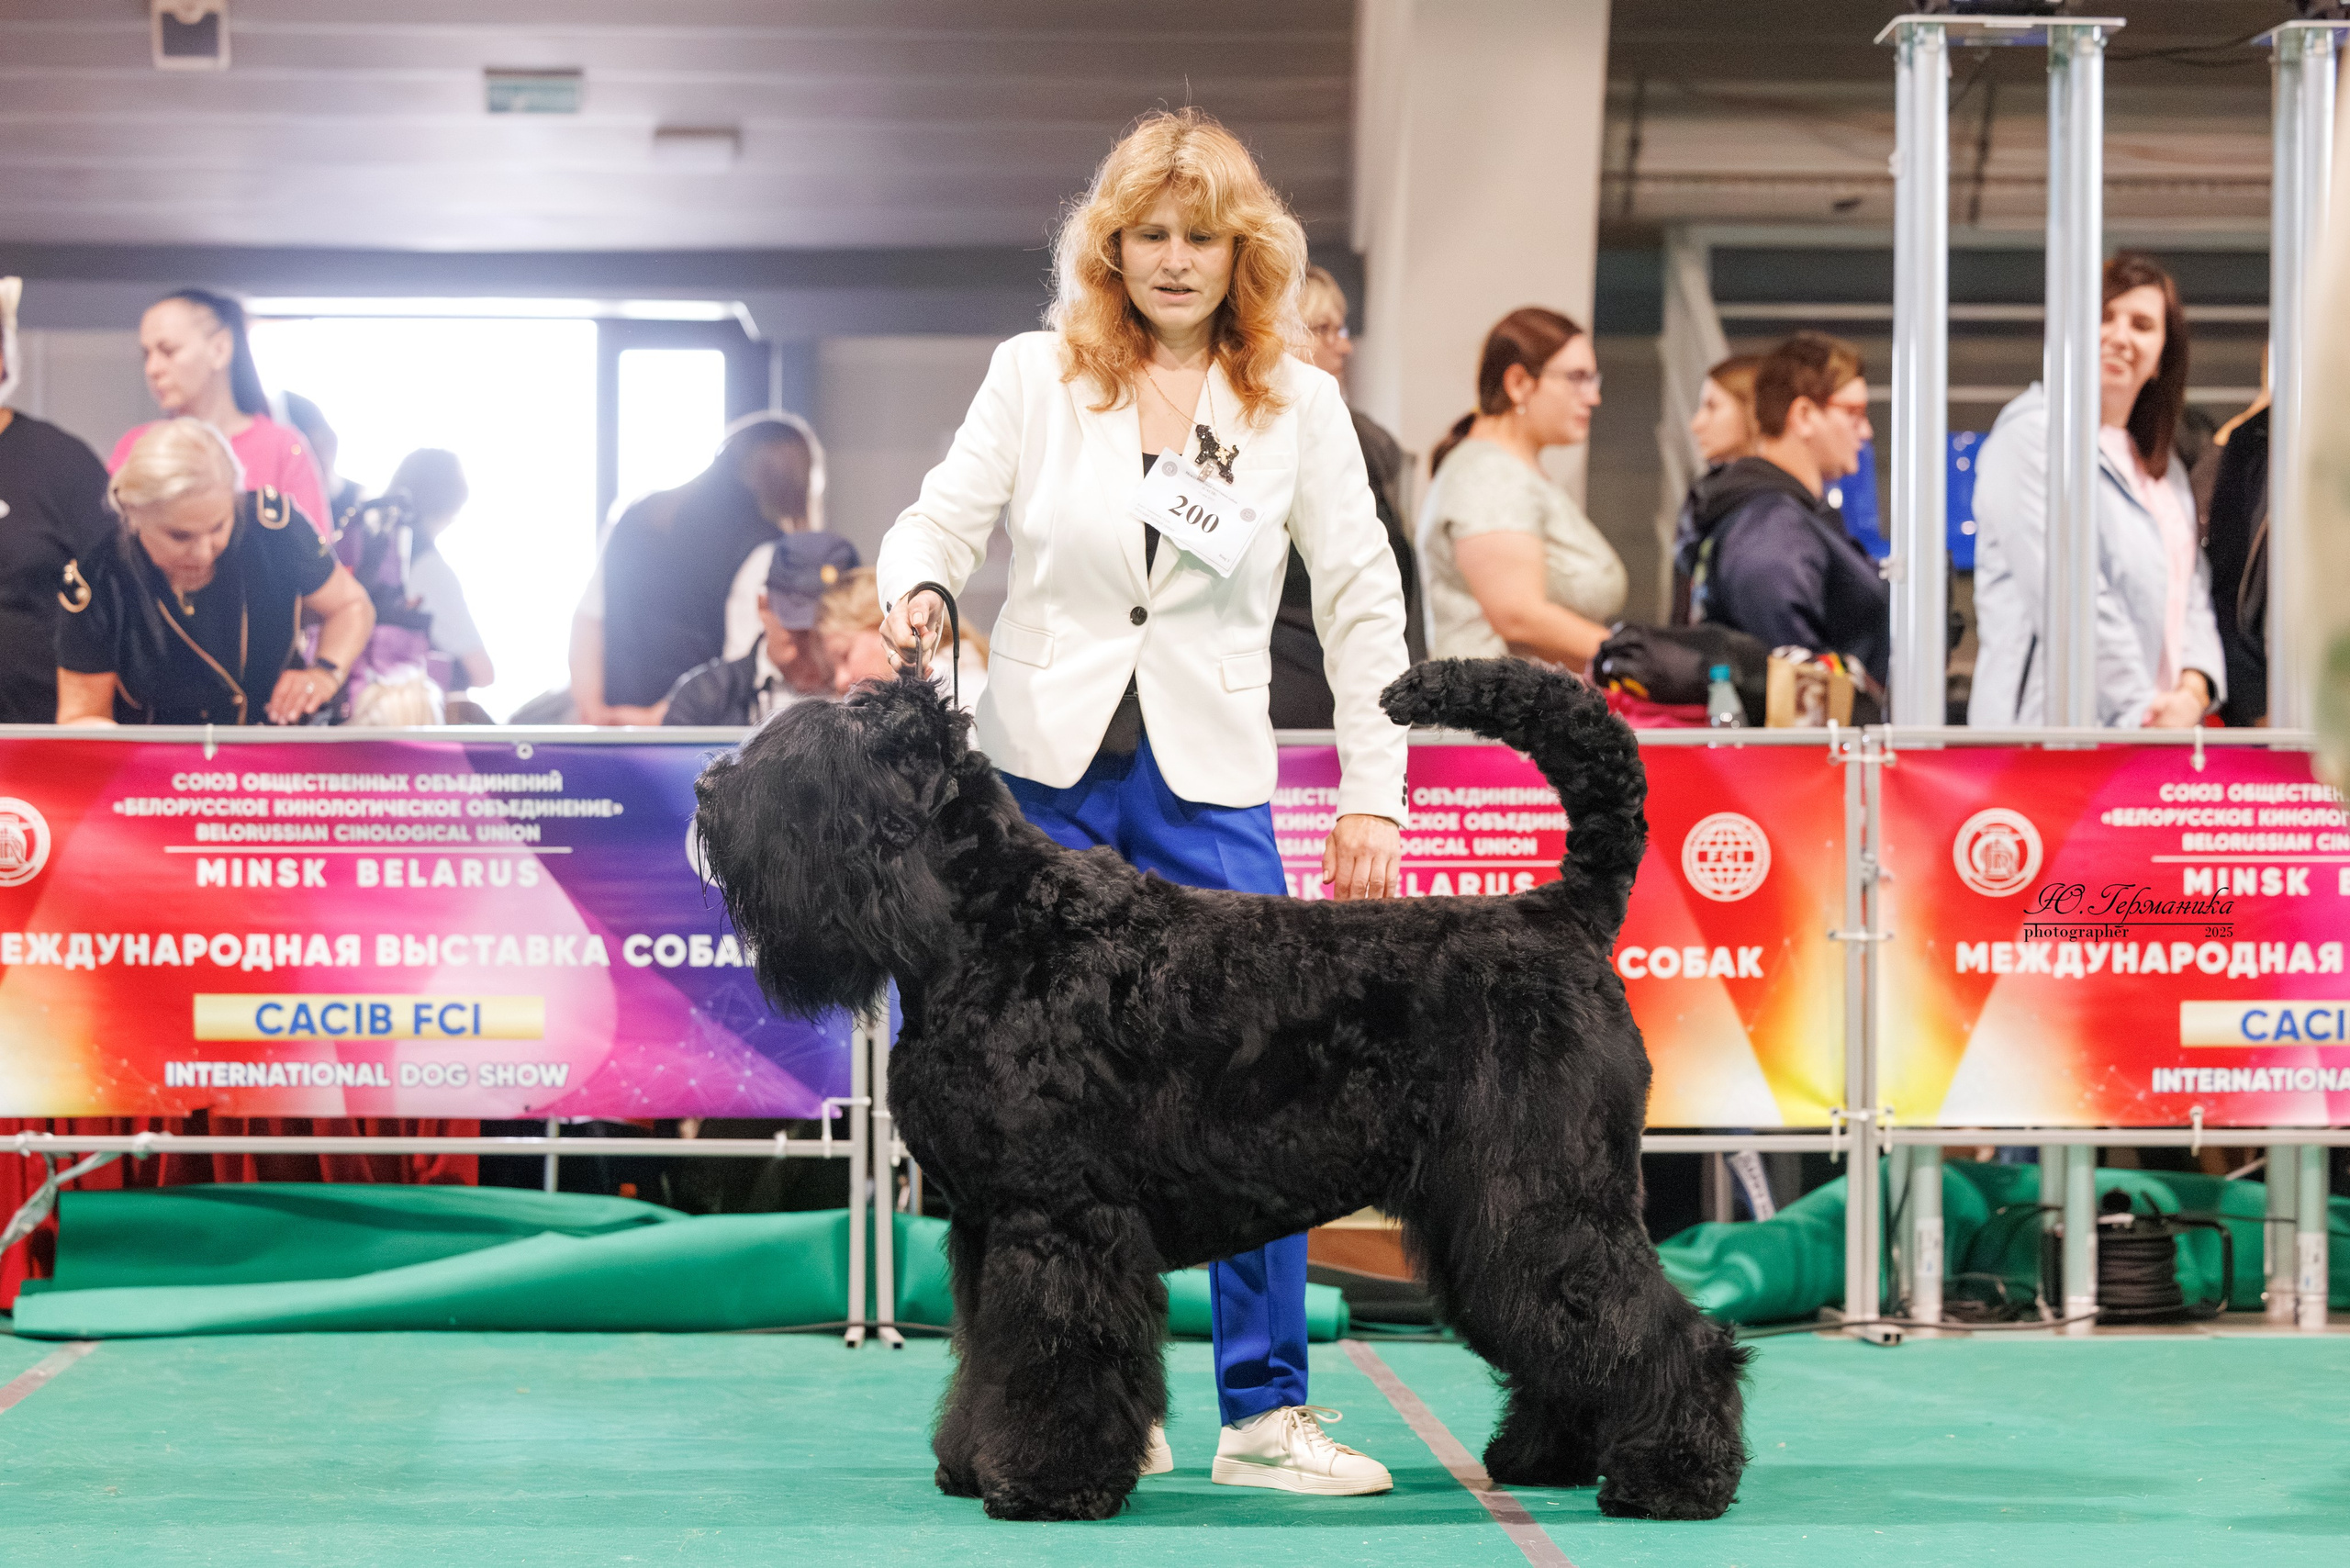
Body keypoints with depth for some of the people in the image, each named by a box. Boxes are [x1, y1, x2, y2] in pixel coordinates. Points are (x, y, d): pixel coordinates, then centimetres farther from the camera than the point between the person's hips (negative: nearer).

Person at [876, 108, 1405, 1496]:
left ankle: (1266, 1411, 0)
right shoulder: (1034, 376, 4)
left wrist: (1373, 795, -1)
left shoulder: (1300, 404, 4)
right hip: (1044, 771, 0)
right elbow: (946, 516, 6)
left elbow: (1362, 603, 5)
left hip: (1209, 785, 0)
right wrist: (921, 588, -18)